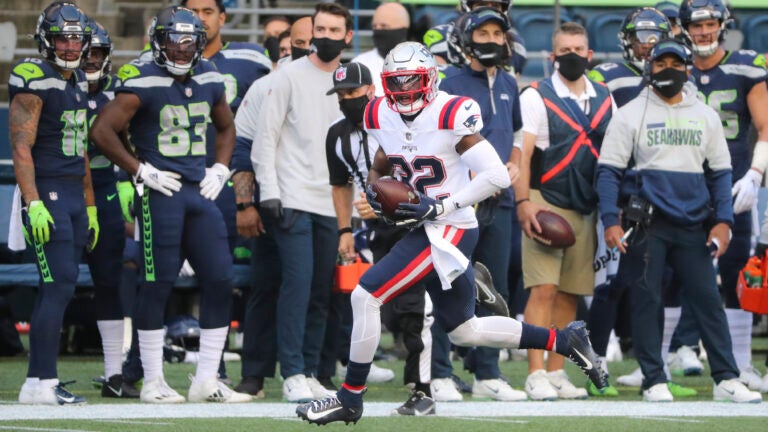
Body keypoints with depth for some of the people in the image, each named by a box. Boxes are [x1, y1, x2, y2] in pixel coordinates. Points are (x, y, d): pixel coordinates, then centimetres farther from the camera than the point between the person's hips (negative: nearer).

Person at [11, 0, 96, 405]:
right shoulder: (34, 82, -10)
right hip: (46, 194, -8)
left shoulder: (78, 82, 16)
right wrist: (33, 204, -22)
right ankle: (41, 382, -15)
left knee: (56, 288, 7)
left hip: (74, 194, 8)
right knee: (60, 284, -14)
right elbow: (21, 148, -15)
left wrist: (90, 206, 22)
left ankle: (40, 379, 9)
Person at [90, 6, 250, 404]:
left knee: (220, 280, 2)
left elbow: (225, 127, 28)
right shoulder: (142, 83, -10)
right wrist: (141, 171, -11)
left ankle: (206, 380, 9)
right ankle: (152, 381, 4)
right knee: (158, 284, -4)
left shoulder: (209, 80, 11)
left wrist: (220, 169, 13)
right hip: (161, 193, -6)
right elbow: (102, 131, -13)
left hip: (200, 192, 6)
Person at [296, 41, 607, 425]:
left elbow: (498, 176, -19)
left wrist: (441, 206, -22)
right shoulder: (382, 116, 5)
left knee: (366, 296, -15)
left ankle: (350, 398, -4)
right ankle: (564, 341, 29)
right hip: (425, 231, 9)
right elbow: (380, 166, 24)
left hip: (448, 231, -9)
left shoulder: (451, 116, -17)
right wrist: (373, 191, 0)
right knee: (464, 331, 17)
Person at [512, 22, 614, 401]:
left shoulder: (604, 99, 13)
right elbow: (521, 153, -8)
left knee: (570, 294, 6)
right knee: (544, 289, -12)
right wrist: (523, 202, -18)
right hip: (546, 202, -5)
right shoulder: (536, 97, -3)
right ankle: (536, 375, -14)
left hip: (586, 209, 5)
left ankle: (556, 373, 12)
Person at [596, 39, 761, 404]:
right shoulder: (630, 114, 4)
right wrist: (611, 221, -11)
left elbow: (720, 173, 15)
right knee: (647, 300, -3)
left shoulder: (705, 116, 13)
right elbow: (608, 171, 0)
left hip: (693, 226, 2)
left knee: (708, 299, -2)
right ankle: (654, 381, 2)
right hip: (649, 224, -2)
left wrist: (723, 221, 2)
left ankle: (726, 380, -1)